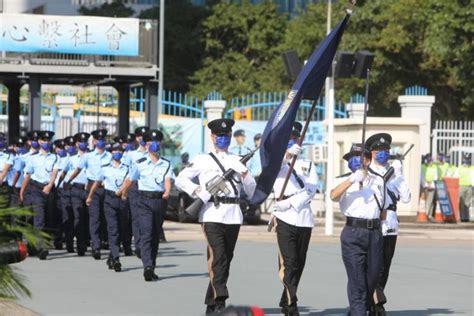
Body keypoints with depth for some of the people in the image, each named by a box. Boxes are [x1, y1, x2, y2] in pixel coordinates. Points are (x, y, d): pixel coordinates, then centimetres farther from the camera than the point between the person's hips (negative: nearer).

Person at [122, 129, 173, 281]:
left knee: (155, 235, 10)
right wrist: (124, 193, 27)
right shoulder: (140, 164, 3)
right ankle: (148, 266, -27)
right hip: (145, 200, -3)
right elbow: (129, 180, 15)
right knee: (146, 233, -16)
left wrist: (167, 192, -27)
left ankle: (151, 268, 20)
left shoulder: (166, 164, 7)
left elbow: (168, 179, -8)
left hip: (160, 200, 3)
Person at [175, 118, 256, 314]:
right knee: (217, 257, -18)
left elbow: (251, 191, 15)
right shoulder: (203, 160, 10)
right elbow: (180, 179, 10)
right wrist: (197, 191, -7)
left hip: (233, 215, 4)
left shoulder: (237, 161, 17)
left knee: (226, 259, 7)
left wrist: (245, 174, -4)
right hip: (212, 215, -4)